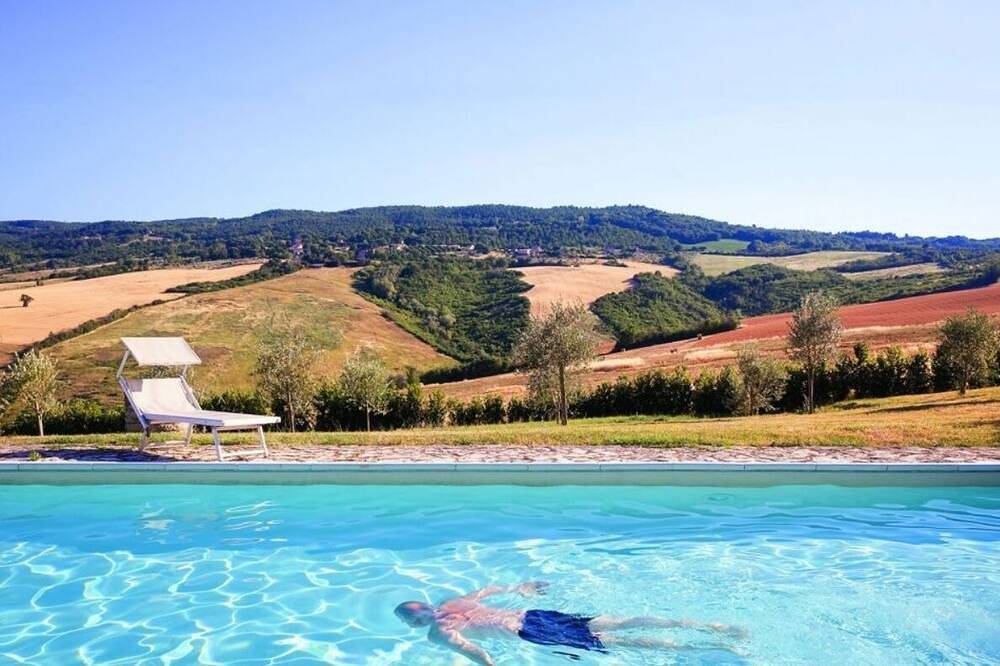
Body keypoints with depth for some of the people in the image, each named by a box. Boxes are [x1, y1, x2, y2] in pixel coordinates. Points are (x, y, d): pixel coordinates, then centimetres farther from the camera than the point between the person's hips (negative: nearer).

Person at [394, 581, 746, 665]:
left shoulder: (439, 632, -6)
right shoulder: (453, 602, 18)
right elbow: (488, 589, 32)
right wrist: (517, 588, 45)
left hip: (527, 632, -7)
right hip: (532, 615, 7)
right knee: (618, 623, 2)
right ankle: (704, 626, 0)